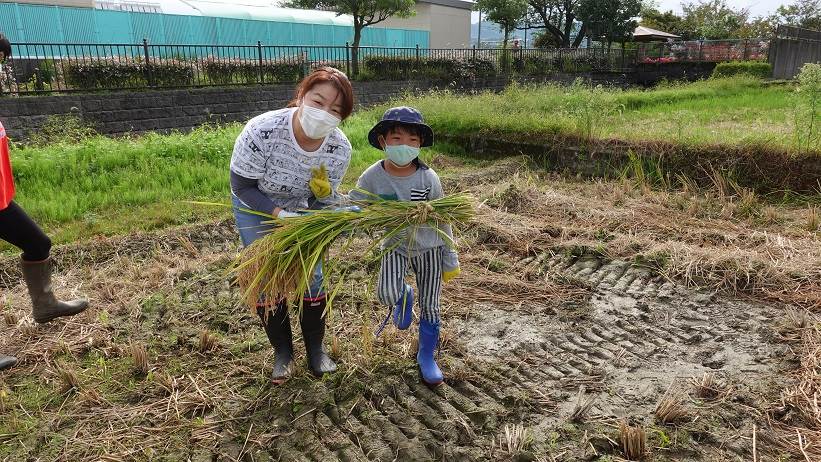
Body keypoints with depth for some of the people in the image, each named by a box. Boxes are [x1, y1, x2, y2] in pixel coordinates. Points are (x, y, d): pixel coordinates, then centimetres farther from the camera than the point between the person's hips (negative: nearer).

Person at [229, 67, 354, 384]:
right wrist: (278, 213, -36)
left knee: (311, 276, 4)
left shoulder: (340, 149, -27)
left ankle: (315, 348, 26)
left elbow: (322, 200, -12)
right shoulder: (262, 131, -37)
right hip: (256, 208, -2)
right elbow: (242, 187, -23)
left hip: (302, 209, 2)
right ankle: (282, 351, 24)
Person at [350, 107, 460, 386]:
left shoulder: (428, 178, -18)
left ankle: (426, 356, 33)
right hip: (396, 247, 0)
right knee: (385, 294, -23)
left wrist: (450, 260, -2)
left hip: (429, 248, 0)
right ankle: (404, 297, 17)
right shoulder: (373, 177, -17)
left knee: (430, 306, 8)